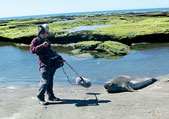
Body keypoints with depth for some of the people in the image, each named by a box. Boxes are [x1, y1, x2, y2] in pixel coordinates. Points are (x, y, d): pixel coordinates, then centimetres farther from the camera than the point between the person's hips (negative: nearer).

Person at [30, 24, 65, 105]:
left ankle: (51, 96, 22)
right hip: (44, 65, -8)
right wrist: (42, 45, -27)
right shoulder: (35, 41, -1)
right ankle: (40, 98, -3)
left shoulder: (46, 41, 24)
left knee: (50, 81, 12)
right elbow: (32, 50, -19)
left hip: (52, 64, 8)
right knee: (45, 81, -12)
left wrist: (60, 58, 33)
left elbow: (52, 51, 32)